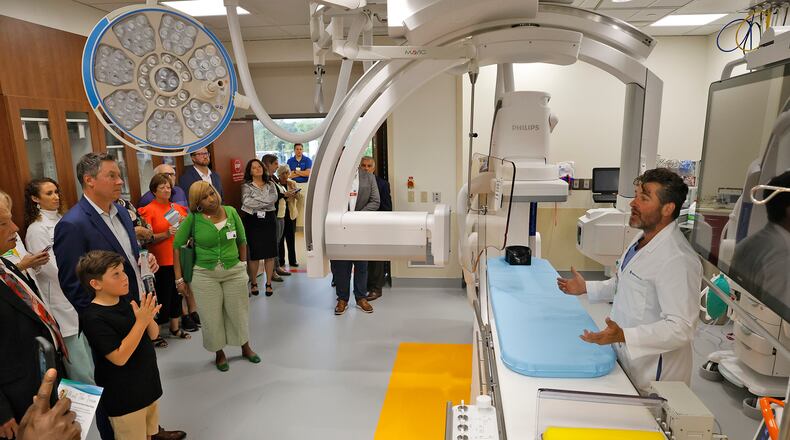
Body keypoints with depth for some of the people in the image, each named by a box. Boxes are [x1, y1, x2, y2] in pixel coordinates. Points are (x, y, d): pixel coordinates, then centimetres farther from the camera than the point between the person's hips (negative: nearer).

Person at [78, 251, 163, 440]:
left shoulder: (127, 301, 0)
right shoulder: (94, 317, -21)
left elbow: (153, 335, 3)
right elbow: (119, 357, -24)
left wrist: (148, 316, -17)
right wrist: (141, 322, -30)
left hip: (147, 385, 6)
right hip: (124, 398, -6)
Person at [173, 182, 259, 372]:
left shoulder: (231, 212, -4)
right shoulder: (193, 218, -9)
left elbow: (242, 240, 8)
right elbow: (177, 246, -3)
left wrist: (243, 265, 10)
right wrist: (179, 279, -4)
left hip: (235, 272, 2)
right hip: (205, 275, -1)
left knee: (238, 312, 14)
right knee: (212, 316, 10)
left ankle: (245, 347, 36)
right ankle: (219, 353, 32)